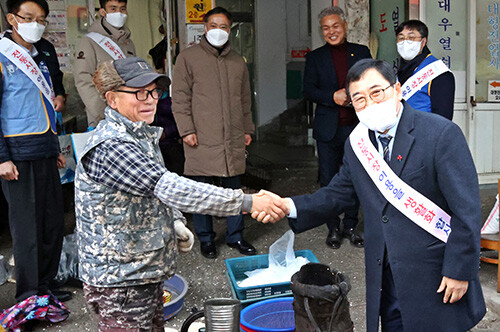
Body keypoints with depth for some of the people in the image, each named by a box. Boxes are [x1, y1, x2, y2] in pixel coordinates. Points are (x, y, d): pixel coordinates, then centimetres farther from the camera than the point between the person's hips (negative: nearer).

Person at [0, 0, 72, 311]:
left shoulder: (46, 52, 15)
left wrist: (60, 96, 12)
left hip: (47, 150, 7)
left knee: (54, 221, 9)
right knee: (26, 225, -3)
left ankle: (45, 284, 23)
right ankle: (28, 294, 9)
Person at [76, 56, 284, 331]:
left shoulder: (142, 135, 9)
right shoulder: (109, 147, -24)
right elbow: (170, 188, -31)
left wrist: (175, 222, 2)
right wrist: (248, 202, -32)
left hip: (147, 274, 9)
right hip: (119, 285, -9)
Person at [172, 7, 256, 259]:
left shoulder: (238, 62, 16)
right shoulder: (188, 57, 2)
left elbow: (245, 99, 23)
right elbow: (180, 98, -2)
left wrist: (247, 129, 19)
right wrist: (186, 130, -9)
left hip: (233, 140, 4)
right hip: (201, 140, -4)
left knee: (234, 188, 9)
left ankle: (235, 236, 23)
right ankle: (206, 238, 17)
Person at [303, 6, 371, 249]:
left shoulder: (361, 52, 8)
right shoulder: (315, 57, 6)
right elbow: (308, 91, -1)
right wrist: (333, 97, -17)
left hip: (356, 126, 1)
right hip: (328, 129, -1)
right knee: (328, 181, 5)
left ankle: (350, 226, 22)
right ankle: (333, 229, 19)